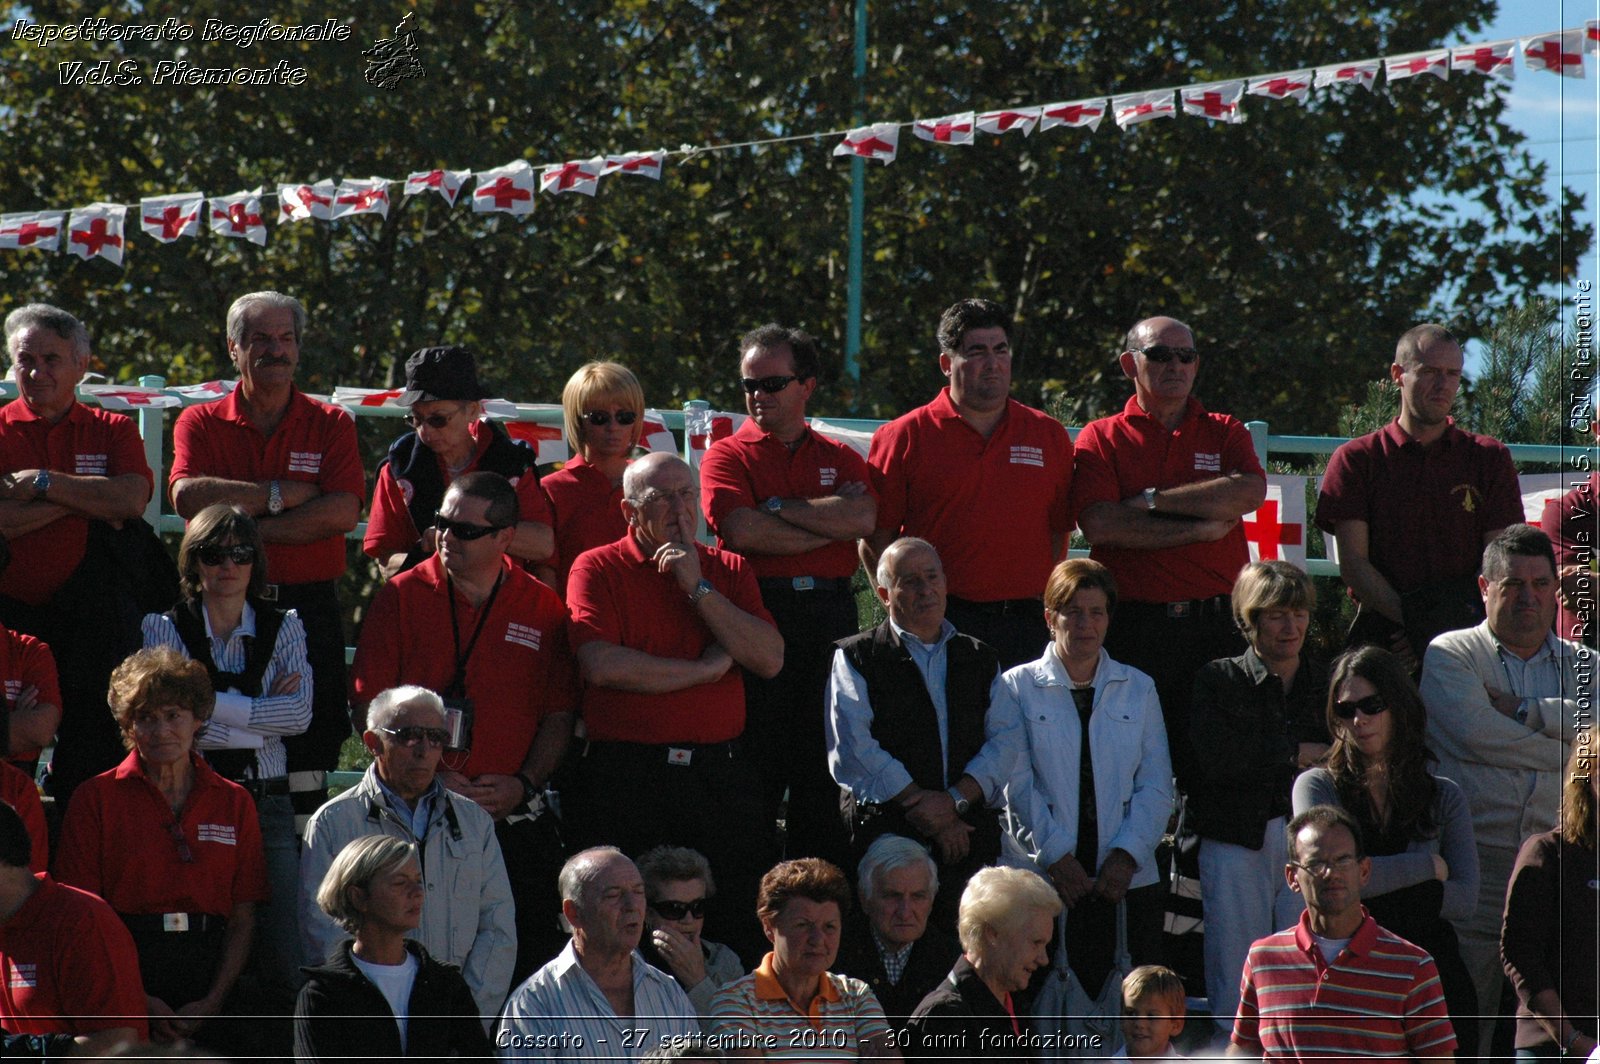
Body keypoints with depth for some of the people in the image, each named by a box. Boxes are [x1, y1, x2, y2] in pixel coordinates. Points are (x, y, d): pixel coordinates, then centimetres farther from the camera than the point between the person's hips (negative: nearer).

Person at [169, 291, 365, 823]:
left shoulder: (330, 425, 8)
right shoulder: (200, 423, 8)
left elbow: (342, 513, -8)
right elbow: (189, 496, -11)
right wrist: (282, 495, -11)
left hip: (308, 608, 0)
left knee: (305, 765, -2)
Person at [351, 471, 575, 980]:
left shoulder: (543, 608, 7)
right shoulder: (403, 596, 4)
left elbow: (558, 715, 10)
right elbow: (370, 705, 0)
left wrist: (524, 784, -5)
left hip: (514, 818, 1)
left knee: (532, 957, -2)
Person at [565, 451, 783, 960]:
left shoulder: (729, 570, 15)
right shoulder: (598, 569, 4)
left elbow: (770, 660, 0)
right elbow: (600, 665, -12)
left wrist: (697, 588, -5)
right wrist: (706, 669, -4)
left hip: (721, 778, 3)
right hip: (624, 779, -3)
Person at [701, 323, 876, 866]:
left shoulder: (840, 458, 15)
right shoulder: (728, 455, 6)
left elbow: (862, 517, -6)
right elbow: (741, 530, -12)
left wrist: (777, 506, -7)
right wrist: (829, 527, -5)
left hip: (830, 614, 3)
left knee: (825, 762, 6)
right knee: (756, 762, -3)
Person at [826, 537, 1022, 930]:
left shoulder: (981, 660, 21)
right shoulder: (856, 658, 9)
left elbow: (1006, 739, 8)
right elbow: (854, 749, -4)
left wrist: (955, 800, -10)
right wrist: (924, 812, -9)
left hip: (970, 835, 3)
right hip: (885, 835, -3)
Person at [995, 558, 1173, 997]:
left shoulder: (1138, 689, 15)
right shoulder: (1017, 688, 6)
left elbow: (1156, 786, 8)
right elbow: (1017, 783, -2)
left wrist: (1126, 855, -7)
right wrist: (1056, 855, -12)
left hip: (1129, 879, 2)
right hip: (1045, 879, -2)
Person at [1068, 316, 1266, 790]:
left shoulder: (1224, 432, 14)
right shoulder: (1101, 439, 8)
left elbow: (1249, 492, -7)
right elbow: (1100, 524, -9)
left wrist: (1153, 500, -7)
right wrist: (1201, 529, -7)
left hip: (1217, 622, 2)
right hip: (1134, 623, -2)